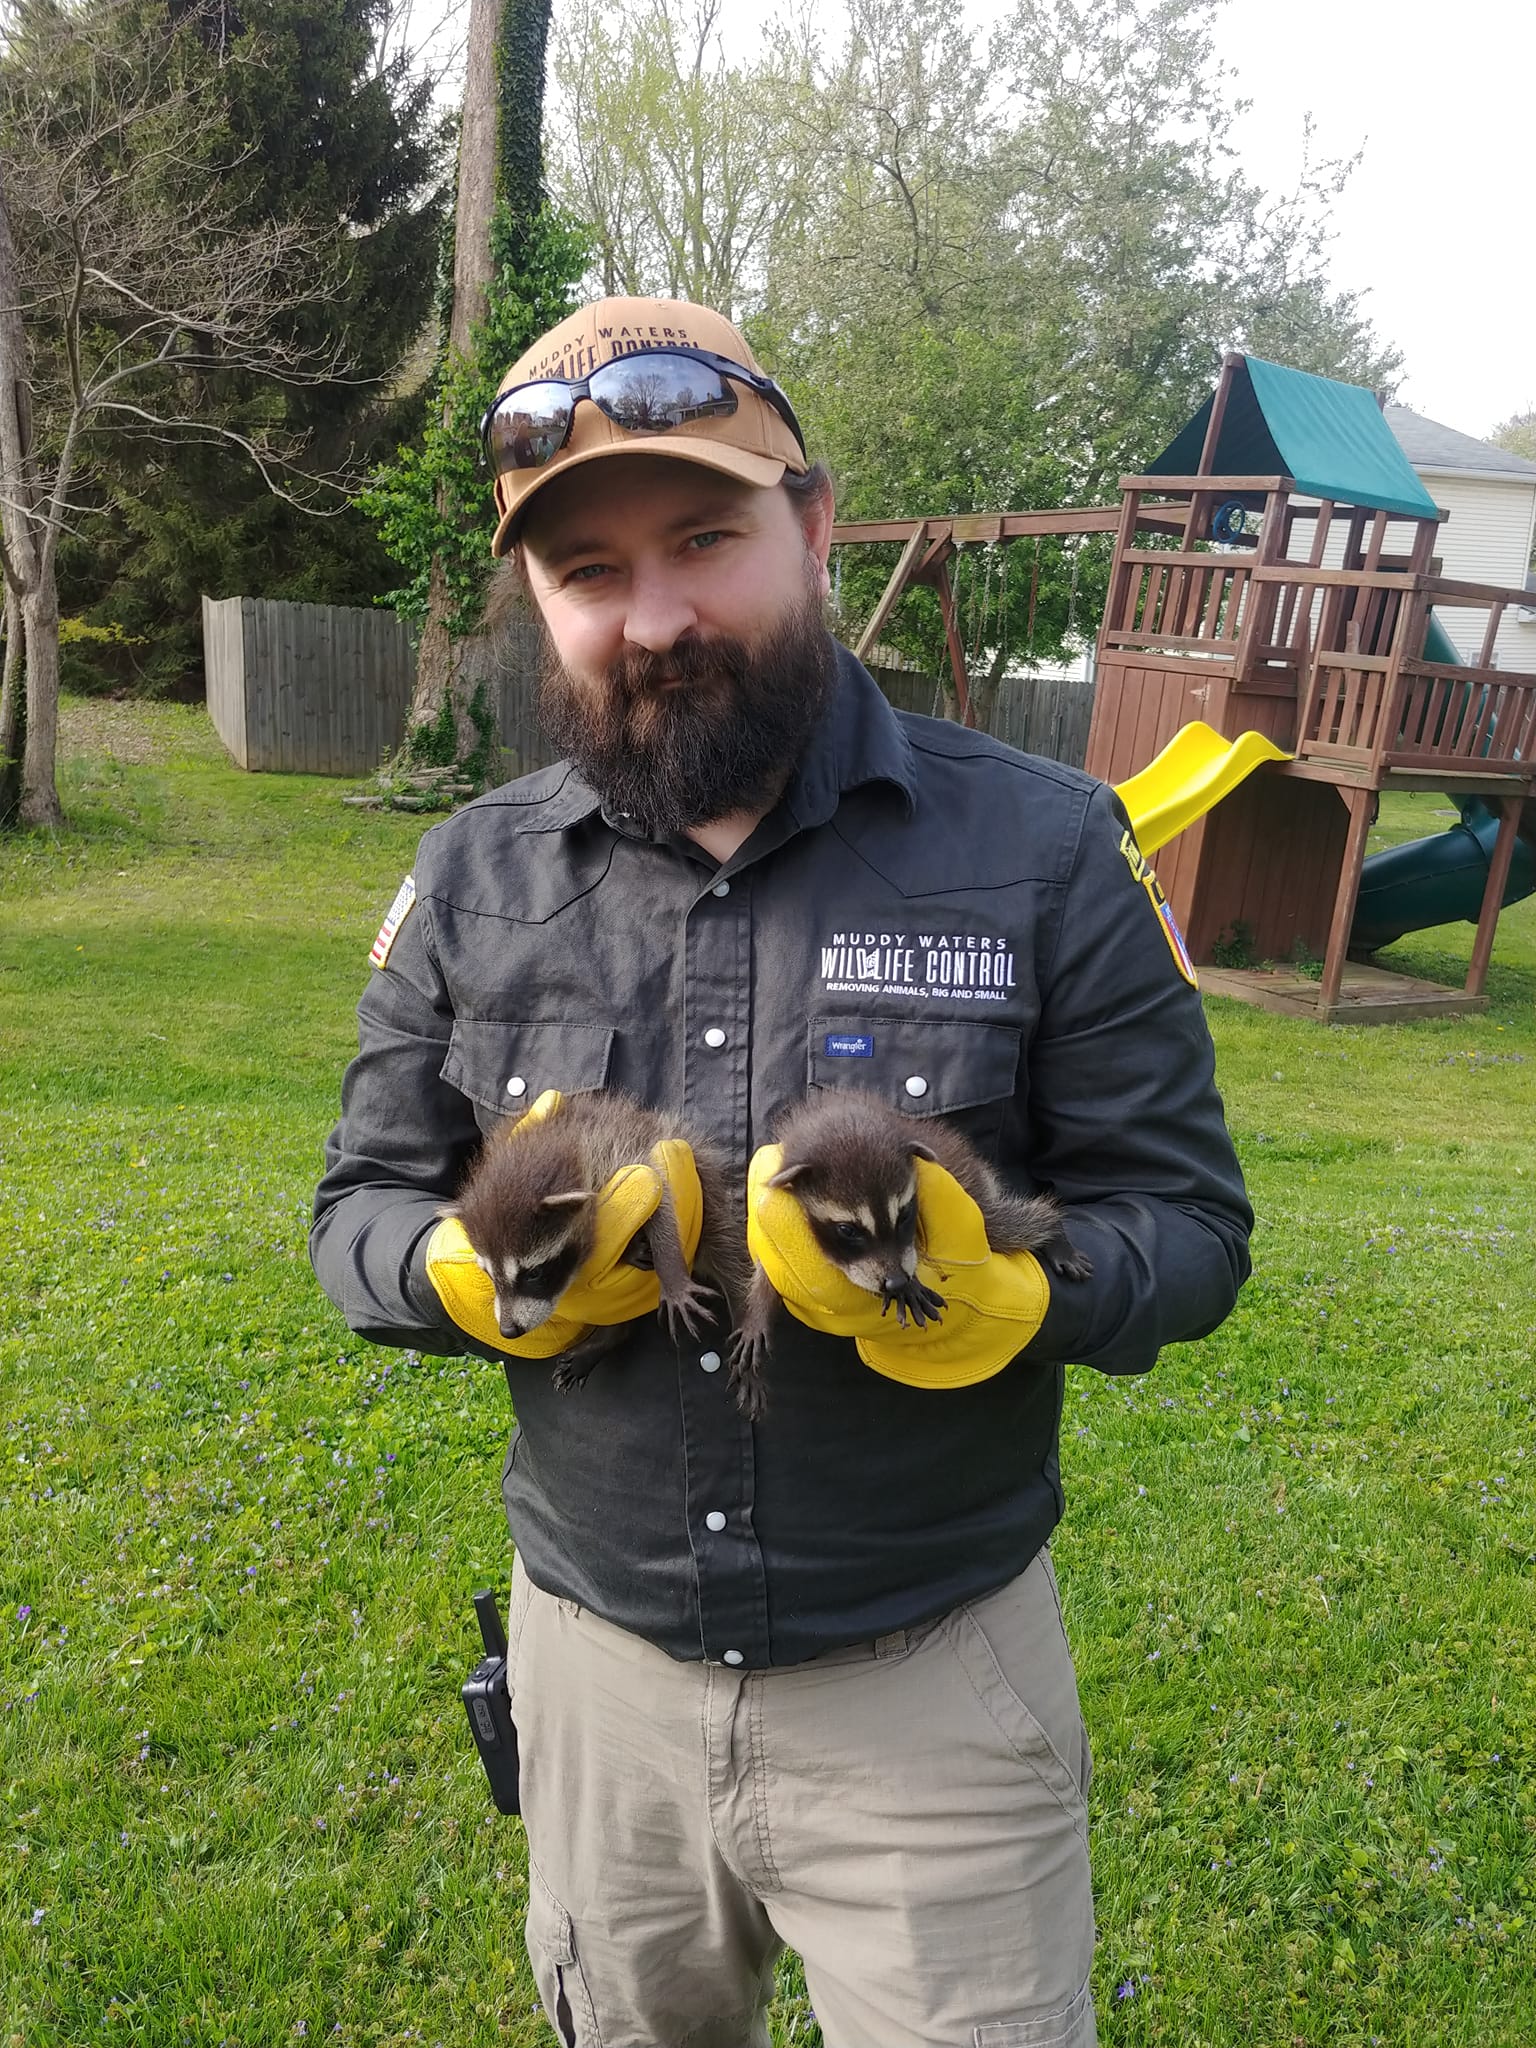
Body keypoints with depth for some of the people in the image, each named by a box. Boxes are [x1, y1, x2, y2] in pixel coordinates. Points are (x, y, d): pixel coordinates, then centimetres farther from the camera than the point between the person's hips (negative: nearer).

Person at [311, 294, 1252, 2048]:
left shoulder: (1041, 850, -11)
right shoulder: (471, 877, -3)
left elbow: (1188, 1215, -7)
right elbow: (359, 1208, 4)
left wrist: (1008, 1289, -27)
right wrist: (478, 1264, -19)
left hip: (937, 1683, -3)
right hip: (592, 1658, 4)